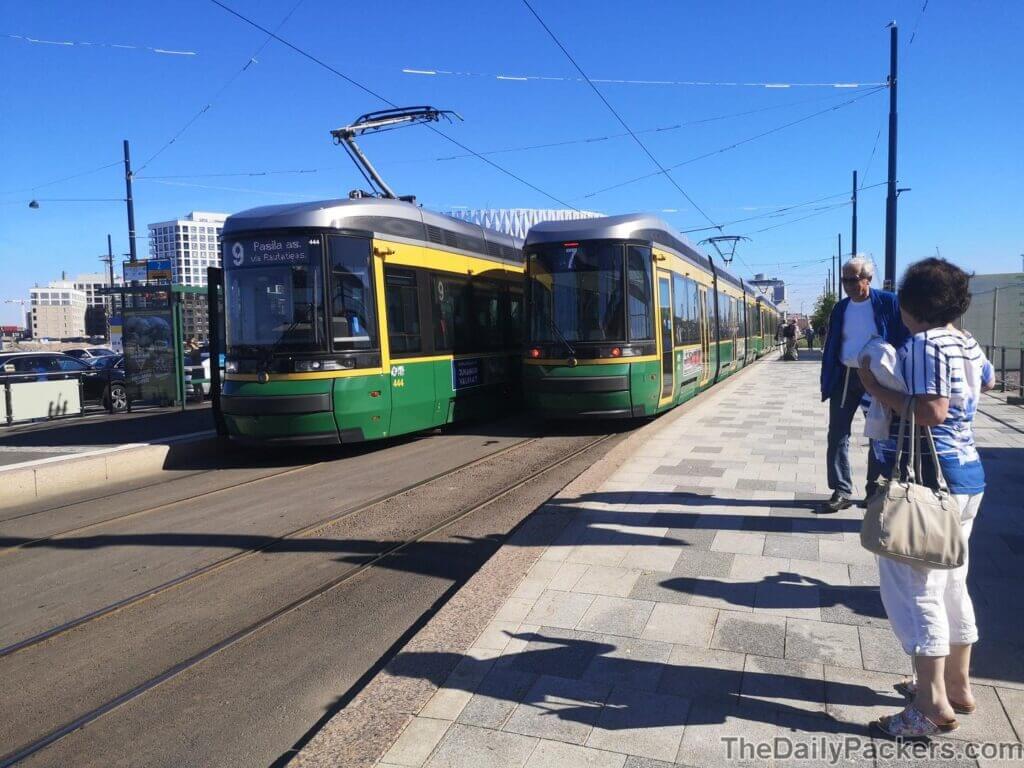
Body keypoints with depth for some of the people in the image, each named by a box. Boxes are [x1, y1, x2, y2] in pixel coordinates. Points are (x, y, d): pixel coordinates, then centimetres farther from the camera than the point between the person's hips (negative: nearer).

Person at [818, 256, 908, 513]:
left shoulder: (889, 303, -7)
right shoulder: (840, 308, 6)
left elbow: (903, 341, -7)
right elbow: (830, 346, 9)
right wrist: (827, 381, 4)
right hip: (844, 378, 4)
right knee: (837, 435, 2)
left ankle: (875, 491, 23)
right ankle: (842, 491, 11)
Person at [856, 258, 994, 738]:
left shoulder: (925, 345, -18)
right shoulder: (966, 344, 12)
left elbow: (931, 412, -27)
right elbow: (987, 380, 33)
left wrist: (876, 388, -19)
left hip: (927, 478, -10)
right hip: (966, 474, 10)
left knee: (914, 586, -4)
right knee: (950, 582, 18)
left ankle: (934, 705, 1)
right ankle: (958, 685, 30)